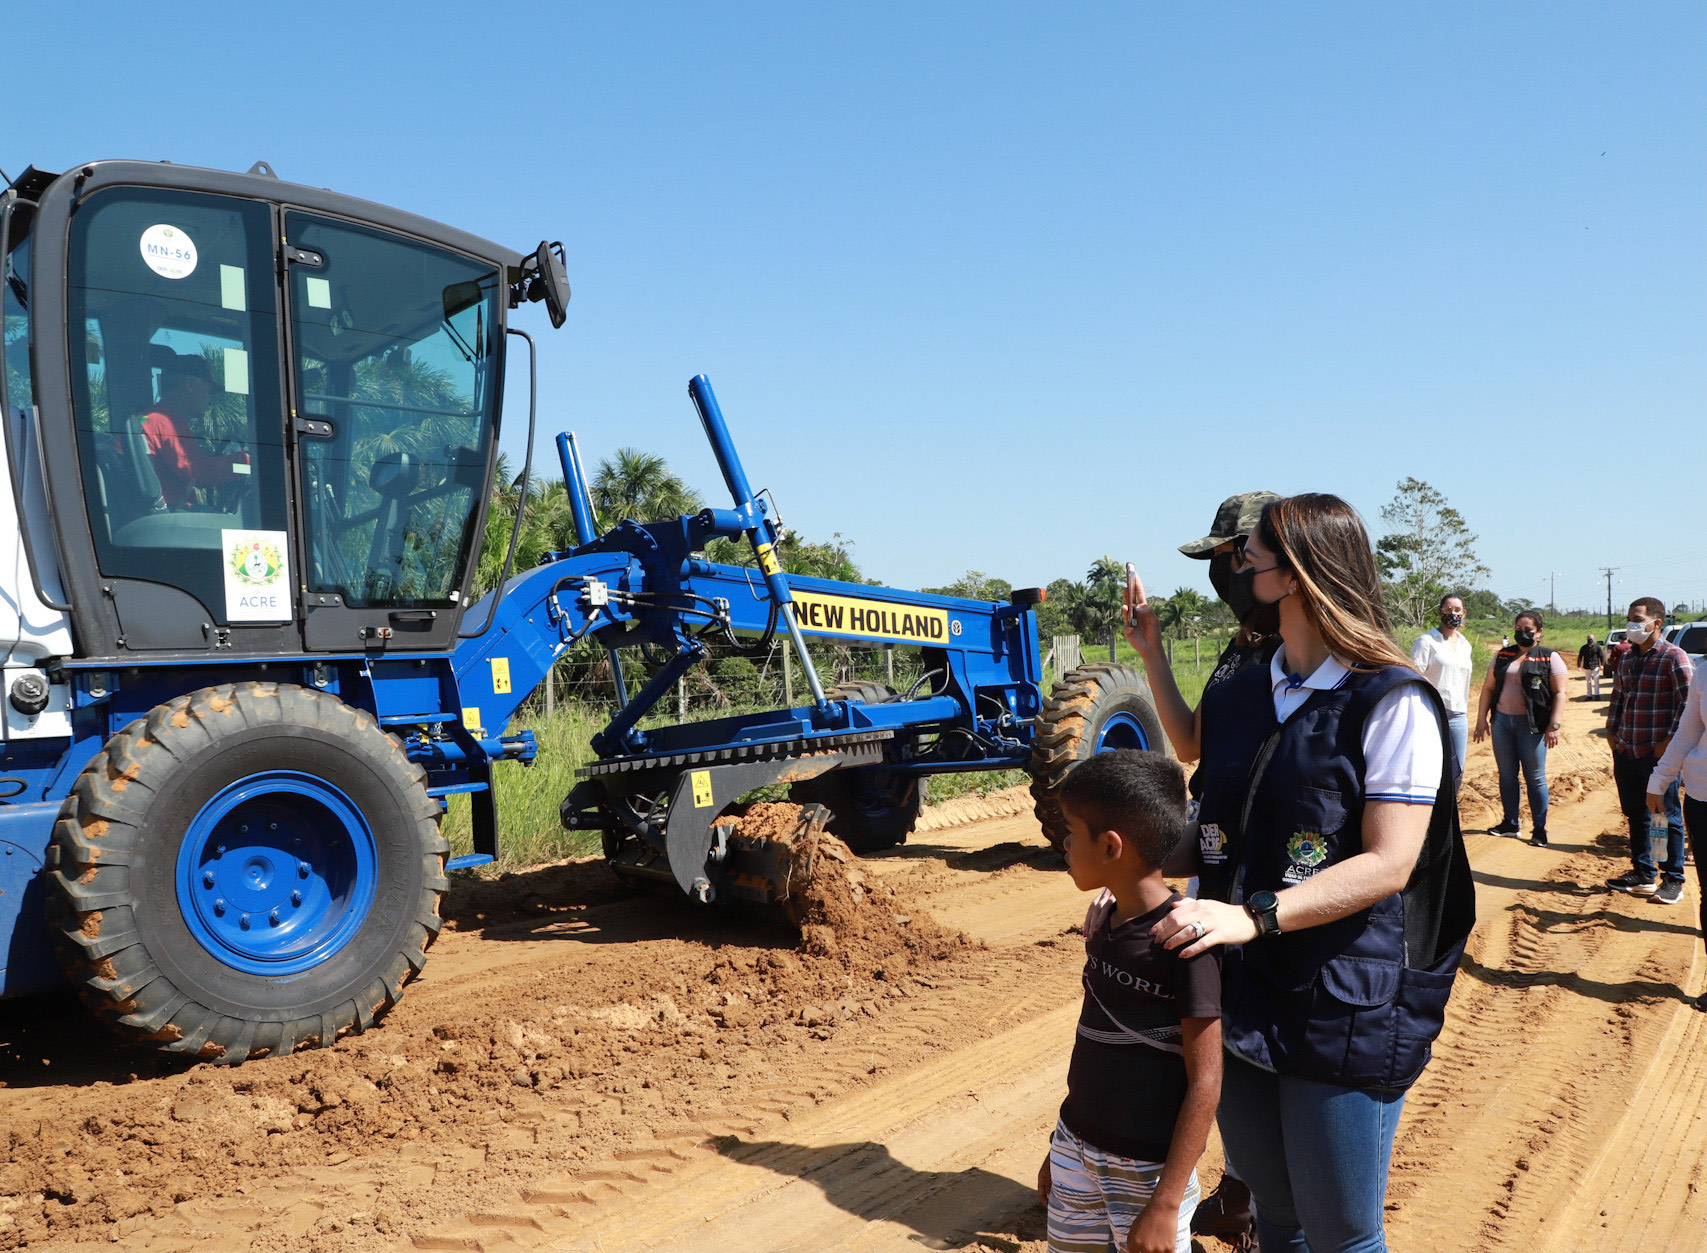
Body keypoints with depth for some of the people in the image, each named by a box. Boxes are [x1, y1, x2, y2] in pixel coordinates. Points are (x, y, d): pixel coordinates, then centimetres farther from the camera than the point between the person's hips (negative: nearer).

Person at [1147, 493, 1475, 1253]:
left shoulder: (1393, 703, -12)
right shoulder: (1237, 698, 8)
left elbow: (1388, 864, -18)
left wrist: (1253, 915, -26)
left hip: (1345, 1013, -6)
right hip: (1238, 1002, 6)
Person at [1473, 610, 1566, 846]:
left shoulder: (1550, 658, 1)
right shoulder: (1502, 656, 12)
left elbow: (1559, 693, -4)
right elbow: (1488, 687, 14)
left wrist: (1554, 725, -13)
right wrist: (1481, 719, 8)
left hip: (1531, 724, -4)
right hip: (1502, 720, 4)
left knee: (1535, 777, -1)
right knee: (1506, 775, 10)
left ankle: (1539, 829, 8)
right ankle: (1510, 823, 20)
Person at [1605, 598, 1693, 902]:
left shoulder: (1673, 657, -9)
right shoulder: (1627, 658, 13)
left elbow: (1687, 703, -13)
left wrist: (1669, 740, -16)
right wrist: (1612, 730, 13)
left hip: (1659, 754, -7)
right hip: (1626, 751, 7)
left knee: (1667, 817, 3)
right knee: (1635, 815, 14)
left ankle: (1673, 880, 13)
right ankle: (1642, 874, 25)